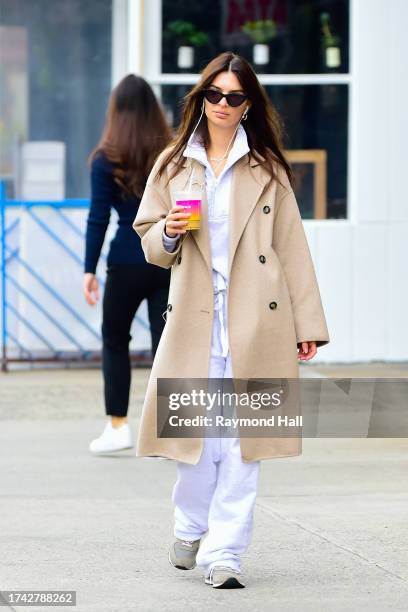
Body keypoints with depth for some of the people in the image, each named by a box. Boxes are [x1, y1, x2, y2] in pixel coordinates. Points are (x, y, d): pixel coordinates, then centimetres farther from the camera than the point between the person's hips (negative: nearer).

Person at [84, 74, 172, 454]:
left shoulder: (107, 159, -4)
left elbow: (98, 218, -7)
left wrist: (89, 270, -6)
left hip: (128, 262, -2)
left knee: (114, 340, 13)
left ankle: (117, 426, 9)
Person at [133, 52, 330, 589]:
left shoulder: (267, 169, 7)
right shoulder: (173, 165, 11)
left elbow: (291, 248, 5)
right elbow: (151, 244, 15)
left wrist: (308, 324, 1)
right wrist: (169, 232, -9)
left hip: (254, 321, -1)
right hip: (194, 319, 1)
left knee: (242, 438, -5)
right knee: (193, 429, 1)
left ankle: (223, 552, -2)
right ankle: (190, 530, 25)